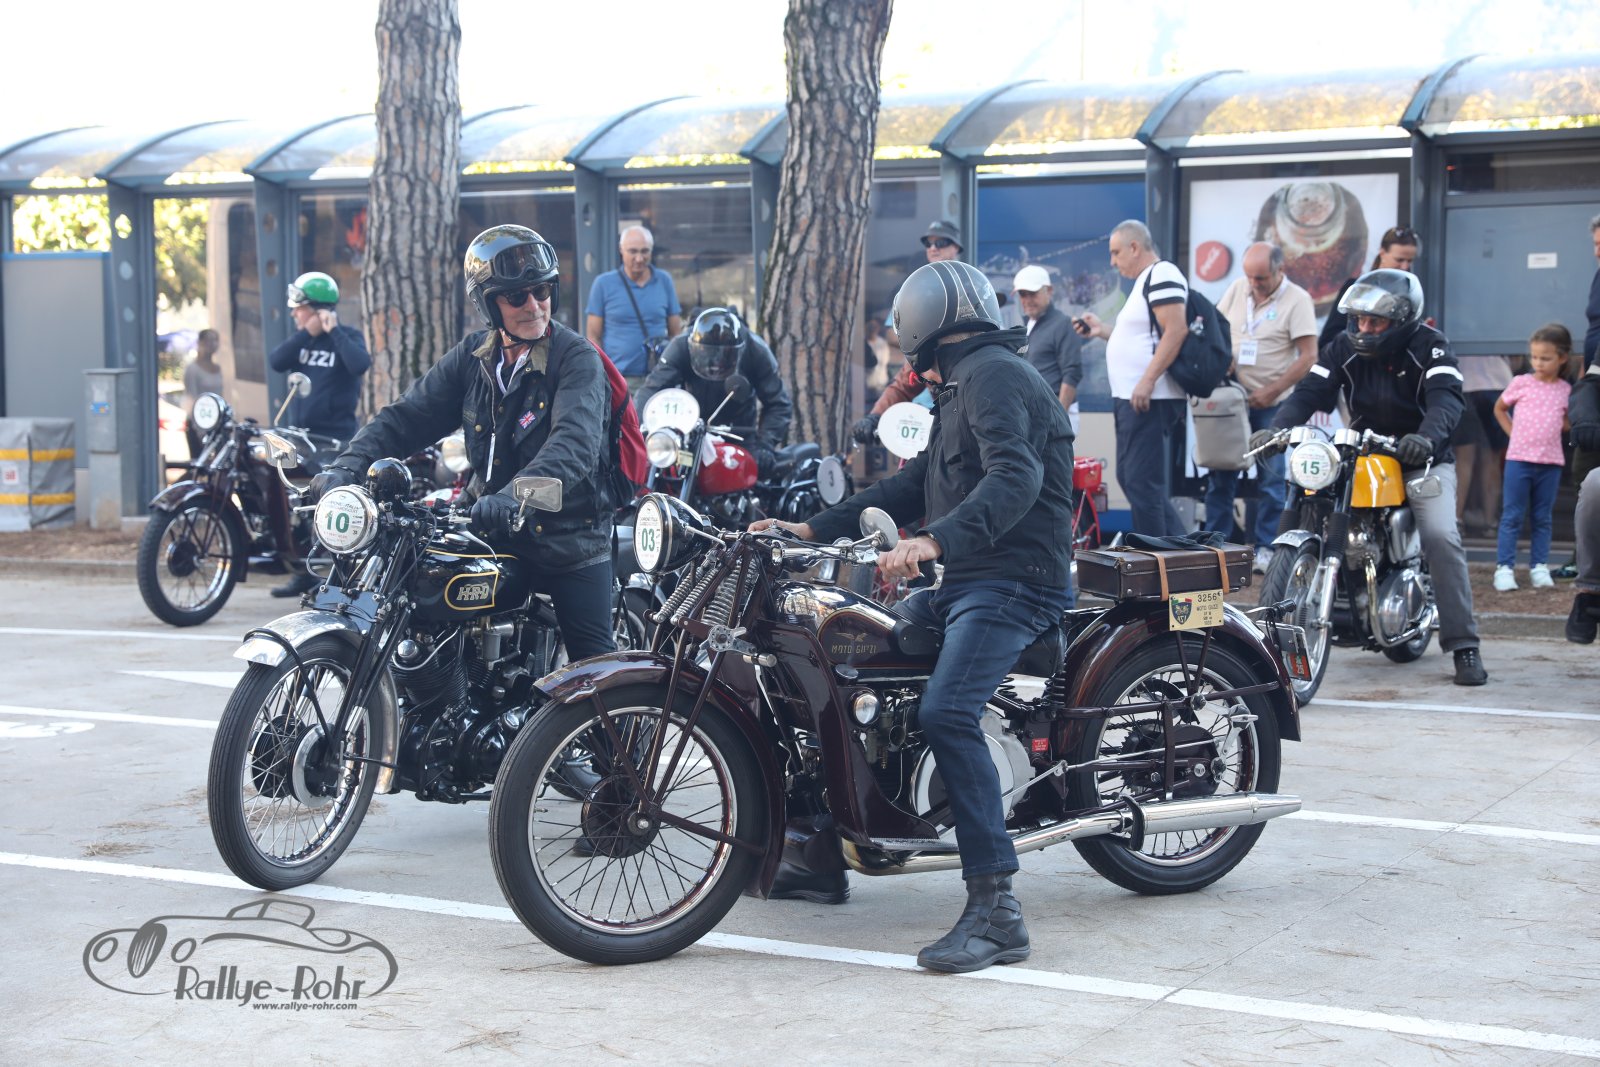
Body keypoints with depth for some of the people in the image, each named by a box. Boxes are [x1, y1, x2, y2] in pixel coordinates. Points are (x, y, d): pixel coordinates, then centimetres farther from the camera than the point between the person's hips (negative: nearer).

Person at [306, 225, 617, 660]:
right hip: (495, 541, 5)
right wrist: (346, 467, -14)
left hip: (571, 543, -4)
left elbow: (574, 444, -29)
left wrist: (513, 496, -46)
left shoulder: (578, 358, -12)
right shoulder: (472, 356, 6)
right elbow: (407, 416, 4)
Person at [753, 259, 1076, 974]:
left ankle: (996, 912, -30)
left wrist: (934, 541, -39)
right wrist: (815, 530, 18)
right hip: (963, 582, 11)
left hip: (1013, 581, -11)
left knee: (945, 713, -29)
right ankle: (817, 853, 22)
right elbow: (916, 485, 25)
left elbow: (1016, 475, -27)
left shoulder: (991, 375, -10)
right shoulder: (968, 384, 24)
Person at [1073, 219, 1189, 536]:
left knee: (1142, 483, -10)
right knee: (1131, 479, 14)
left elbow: (1175, 331, -21)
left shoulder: (1162, 275, -11)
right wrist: (1103, 330, 19)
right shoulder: (1144, 282, 21)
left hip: (1149, 400, -11)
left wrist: (1147, 381, -26)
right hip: (1131, 399, 11)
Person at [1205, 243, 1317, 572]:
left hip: (1272, 404, -4)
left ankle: (1265, 548, 7)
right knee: (1220, 473, 5)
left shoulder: (1297, 299, -9)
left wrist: (1271, 392, -16)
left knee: (1271, 478, 1)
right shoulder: (1237, 289, 5)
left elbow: (1308, 356, -12)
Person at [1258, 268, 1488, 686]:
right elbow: (1309, 392, -9)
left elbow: (1445, 398, -27)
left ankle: (1464, 646, -18)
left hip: (1422, 462, -4)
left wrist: (1426, 436, -49)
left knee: (1441, 537, -24)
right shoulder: (1344, 347, 1)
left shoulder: (1429, 346, -11)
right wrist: (1276, 428, -29)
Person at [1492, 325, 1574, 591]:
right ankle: (1504, 567, 0)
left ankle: (1539, 567, 14)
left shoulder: (1565, 390, 5)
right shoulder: (1522, 383, 0)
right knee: (1512, 516, -1)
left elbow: (1567, 424, 16)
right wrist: (1513, 433, 2)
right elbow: (1500, 409, 13)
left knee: (1543, 518, 9)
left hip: (1550, 462, 2)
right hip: (1519, 459, -2)